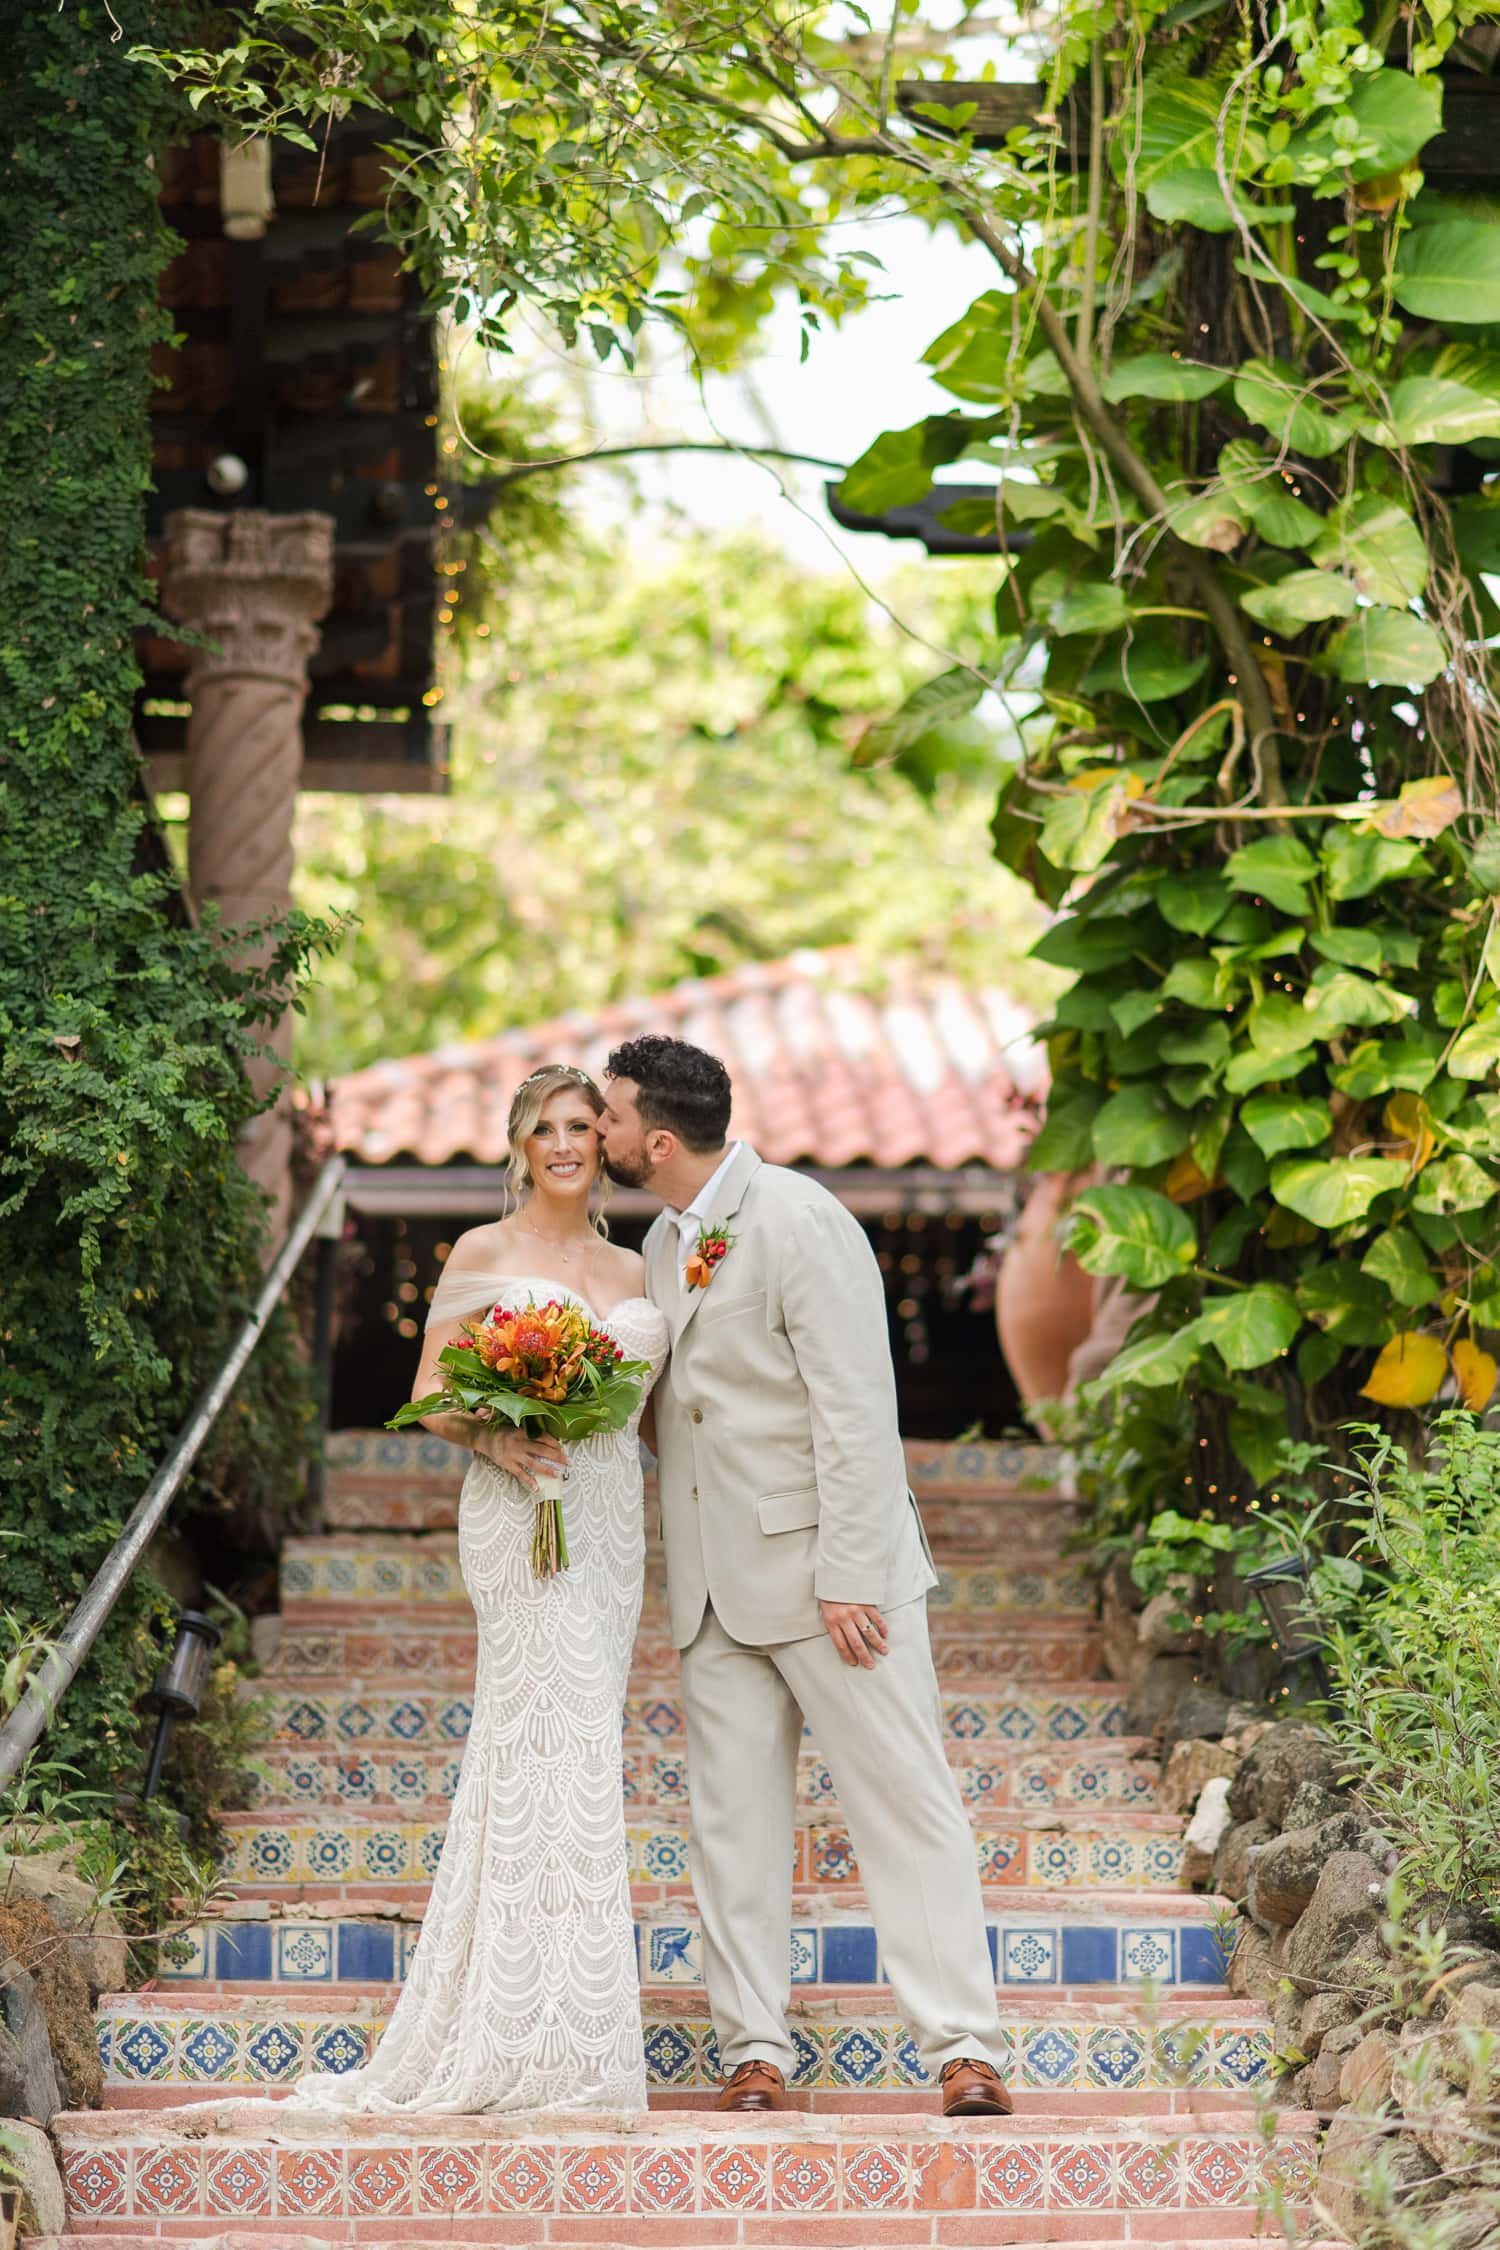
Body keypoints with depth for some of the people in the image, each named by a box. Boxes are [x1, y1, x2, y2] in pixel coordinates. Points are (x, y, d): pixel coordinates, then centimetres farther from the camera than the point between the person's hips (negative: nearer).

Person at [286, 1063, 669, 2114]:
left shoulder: (632, 1269, 17)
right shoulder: (484, 1253, 3)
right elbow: (430, 1394, 0)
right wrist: (492, 1436, -17)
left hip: (614, 1520, 5)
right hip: (520, 1515, -5)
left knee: (525, 1746, 7)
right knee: (563, 1739, -12)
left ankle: (489, 2016, 12)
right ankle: (564, 2041, -10)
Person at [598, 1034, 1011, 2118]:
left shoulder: (798, 1222, -14)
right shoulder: (661, 1245, 13)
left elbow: (856, 1410, -17)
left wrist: (850, 1578, -20)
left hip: (826, 1568, -8)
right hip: (720, 1582, 8)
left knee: (907, 1801, -4)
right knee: (733, 1818, 5)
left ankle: (966, 2048, -4)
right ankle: (756, 2050, 9)